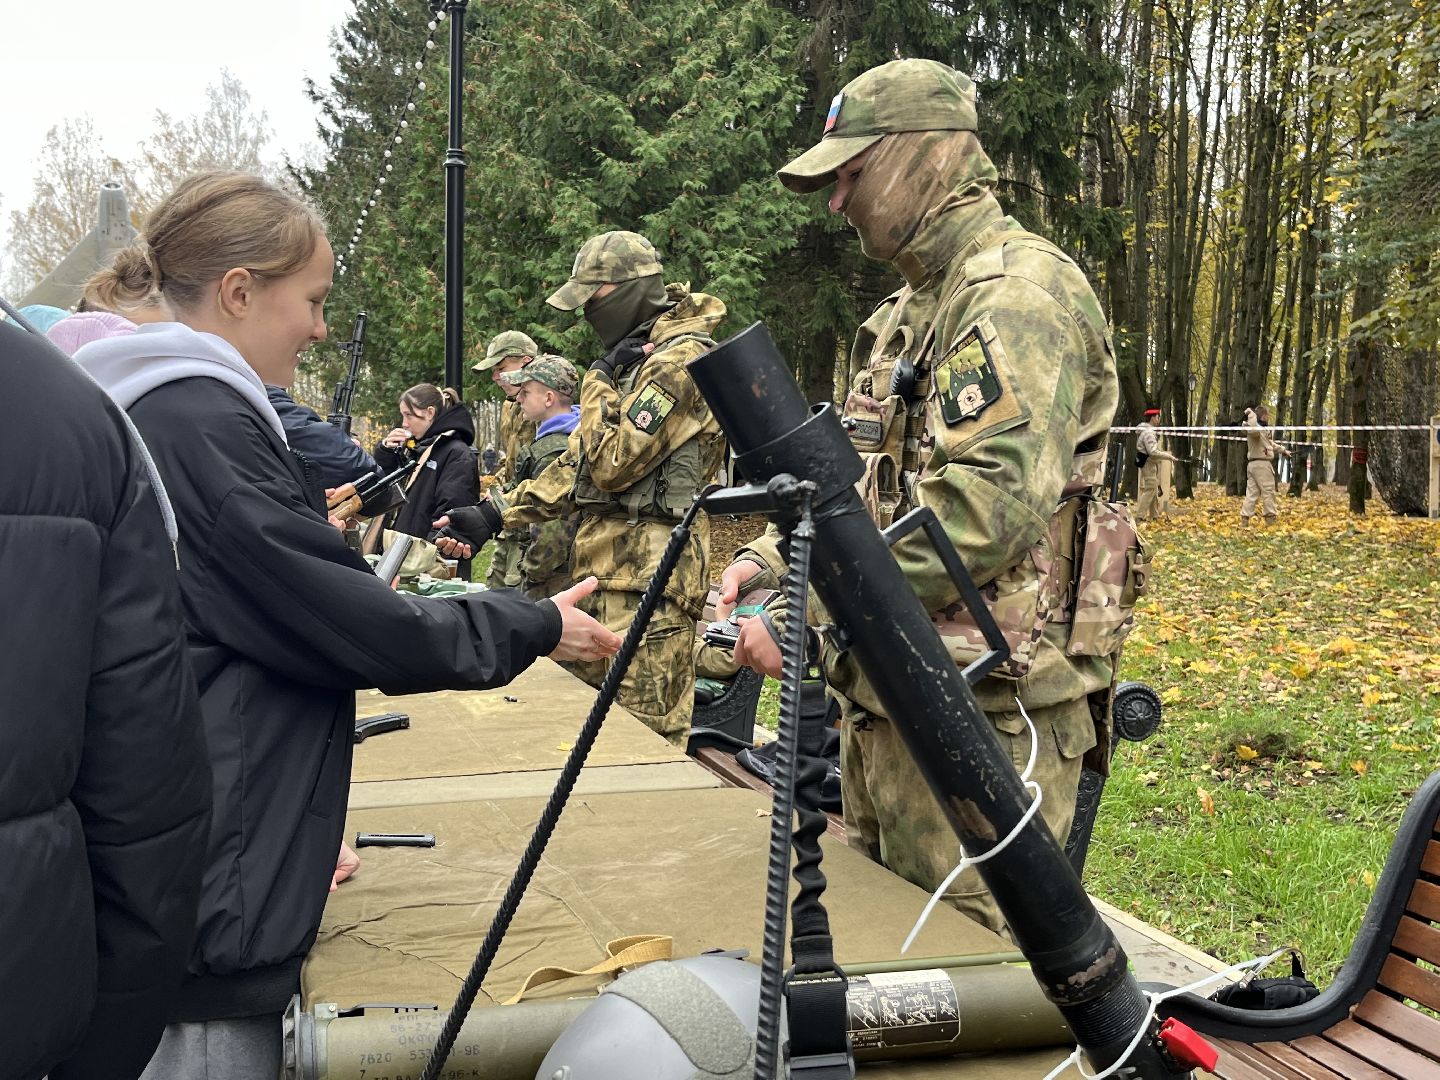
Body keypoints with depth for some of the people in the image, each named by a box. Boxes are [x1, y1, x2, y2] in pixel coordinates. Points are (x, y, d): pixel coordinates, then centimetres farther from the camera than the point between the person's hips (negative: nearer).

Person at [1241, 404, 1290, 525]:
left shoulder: (1262, 430, 23)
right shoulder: (1258, 429, -11)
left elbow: (1271, 444, 37)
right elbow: (1253, 430, -39)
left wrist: (1283, 450, 47)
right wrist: (1251, 414, -29)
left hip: (1252, 464, 10)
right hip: (1261, 464, -10)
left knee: (1252, 492, 6)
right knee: (1268, 491, -3)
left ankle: (1245, 518, 2)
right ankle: (1271, 518, 1)